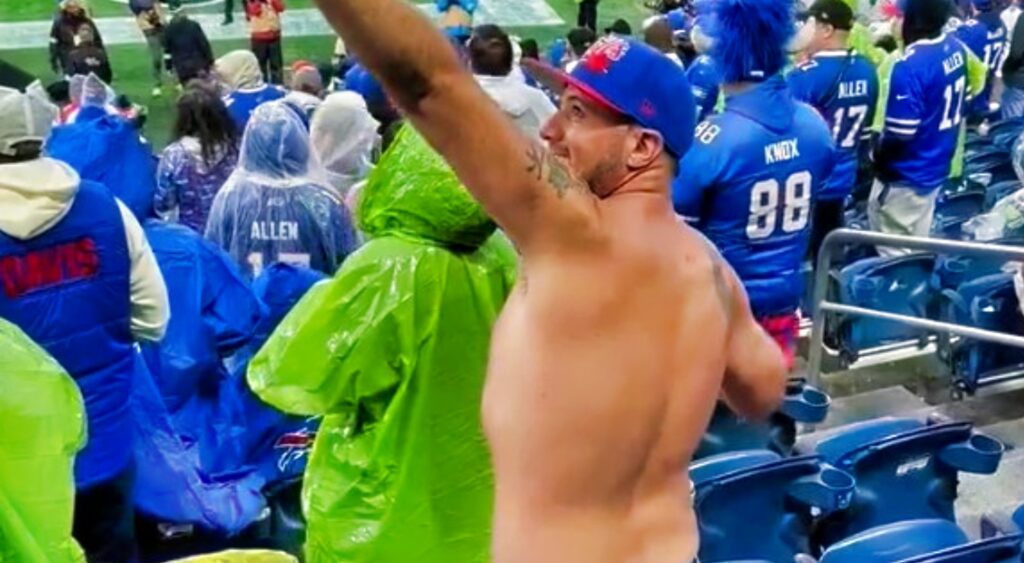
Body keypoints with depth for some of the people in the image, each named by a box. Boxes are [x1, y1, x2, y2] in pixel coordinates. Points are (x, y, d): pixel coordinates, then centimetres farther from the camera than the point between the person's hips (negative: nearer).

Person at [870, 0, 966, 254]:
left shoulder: (911, 65, -27)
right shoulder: (956, 48, 0)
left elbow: (900, 134, -26)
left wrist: (876, 156, -6)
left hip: (904, 178, -8)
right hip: (936, 169, 8)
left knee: (895, 255, 6)